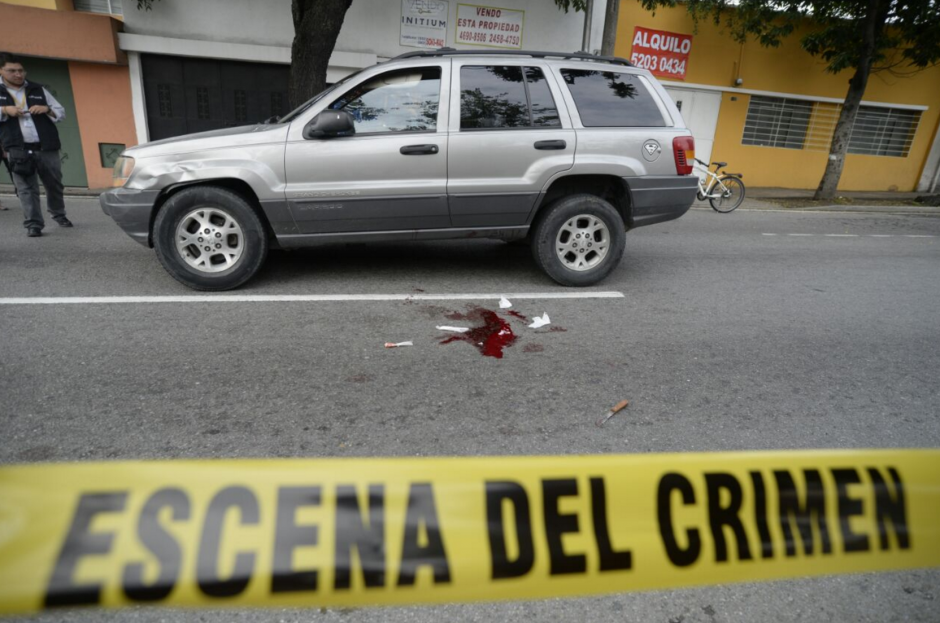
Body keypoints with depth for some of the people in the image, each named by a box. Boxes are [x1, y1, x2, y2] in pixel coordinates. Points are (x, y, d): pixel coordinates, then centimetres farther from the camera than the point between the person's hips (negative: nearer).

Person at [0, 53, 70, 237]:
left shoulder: (38, 90, 13)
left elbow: (61, 113, 14)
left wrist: (47, 109, -6)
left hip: (47, 148, 2)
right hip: (18, 150, -1)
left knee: (54, 184, 11)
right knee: (26, 189, -4)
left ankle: (58, 214, 32)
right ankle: (33, 224, -4)